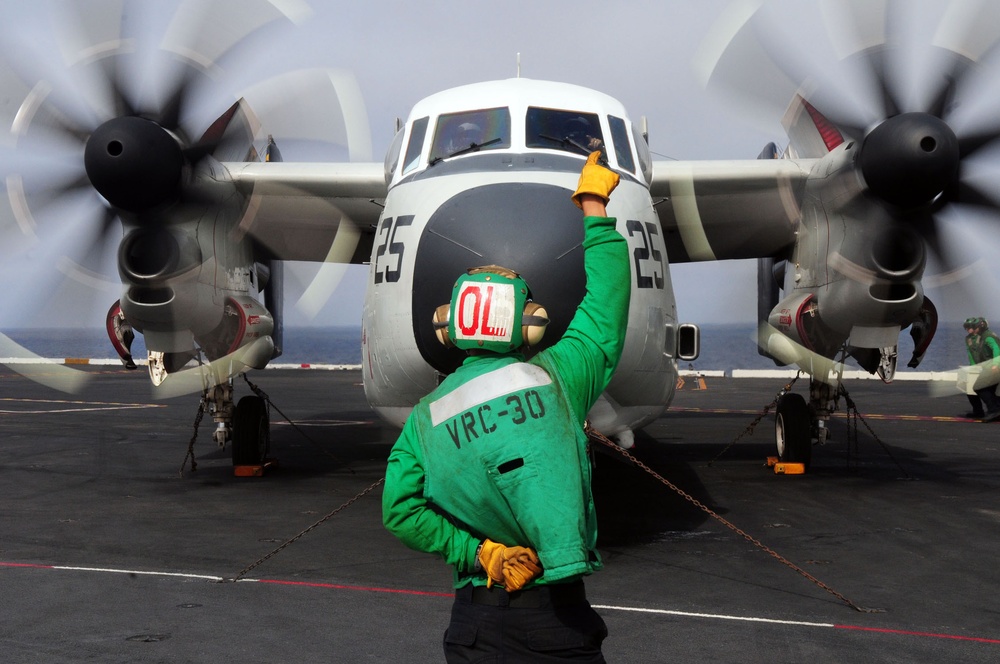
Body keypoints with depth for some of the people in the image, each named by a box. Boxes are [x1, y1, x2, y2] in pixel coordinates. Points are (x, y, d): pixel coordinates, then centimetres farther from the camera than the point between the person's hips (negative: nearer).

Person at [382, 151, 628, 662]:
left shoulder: (425, 417, 2)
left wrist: (478, 554, -5)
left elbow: (399, 510, -6)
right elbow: (606, 300, 10)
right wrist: (594, 205, 21)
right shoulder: (556, 378, -3)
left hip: (477, 615, 2)